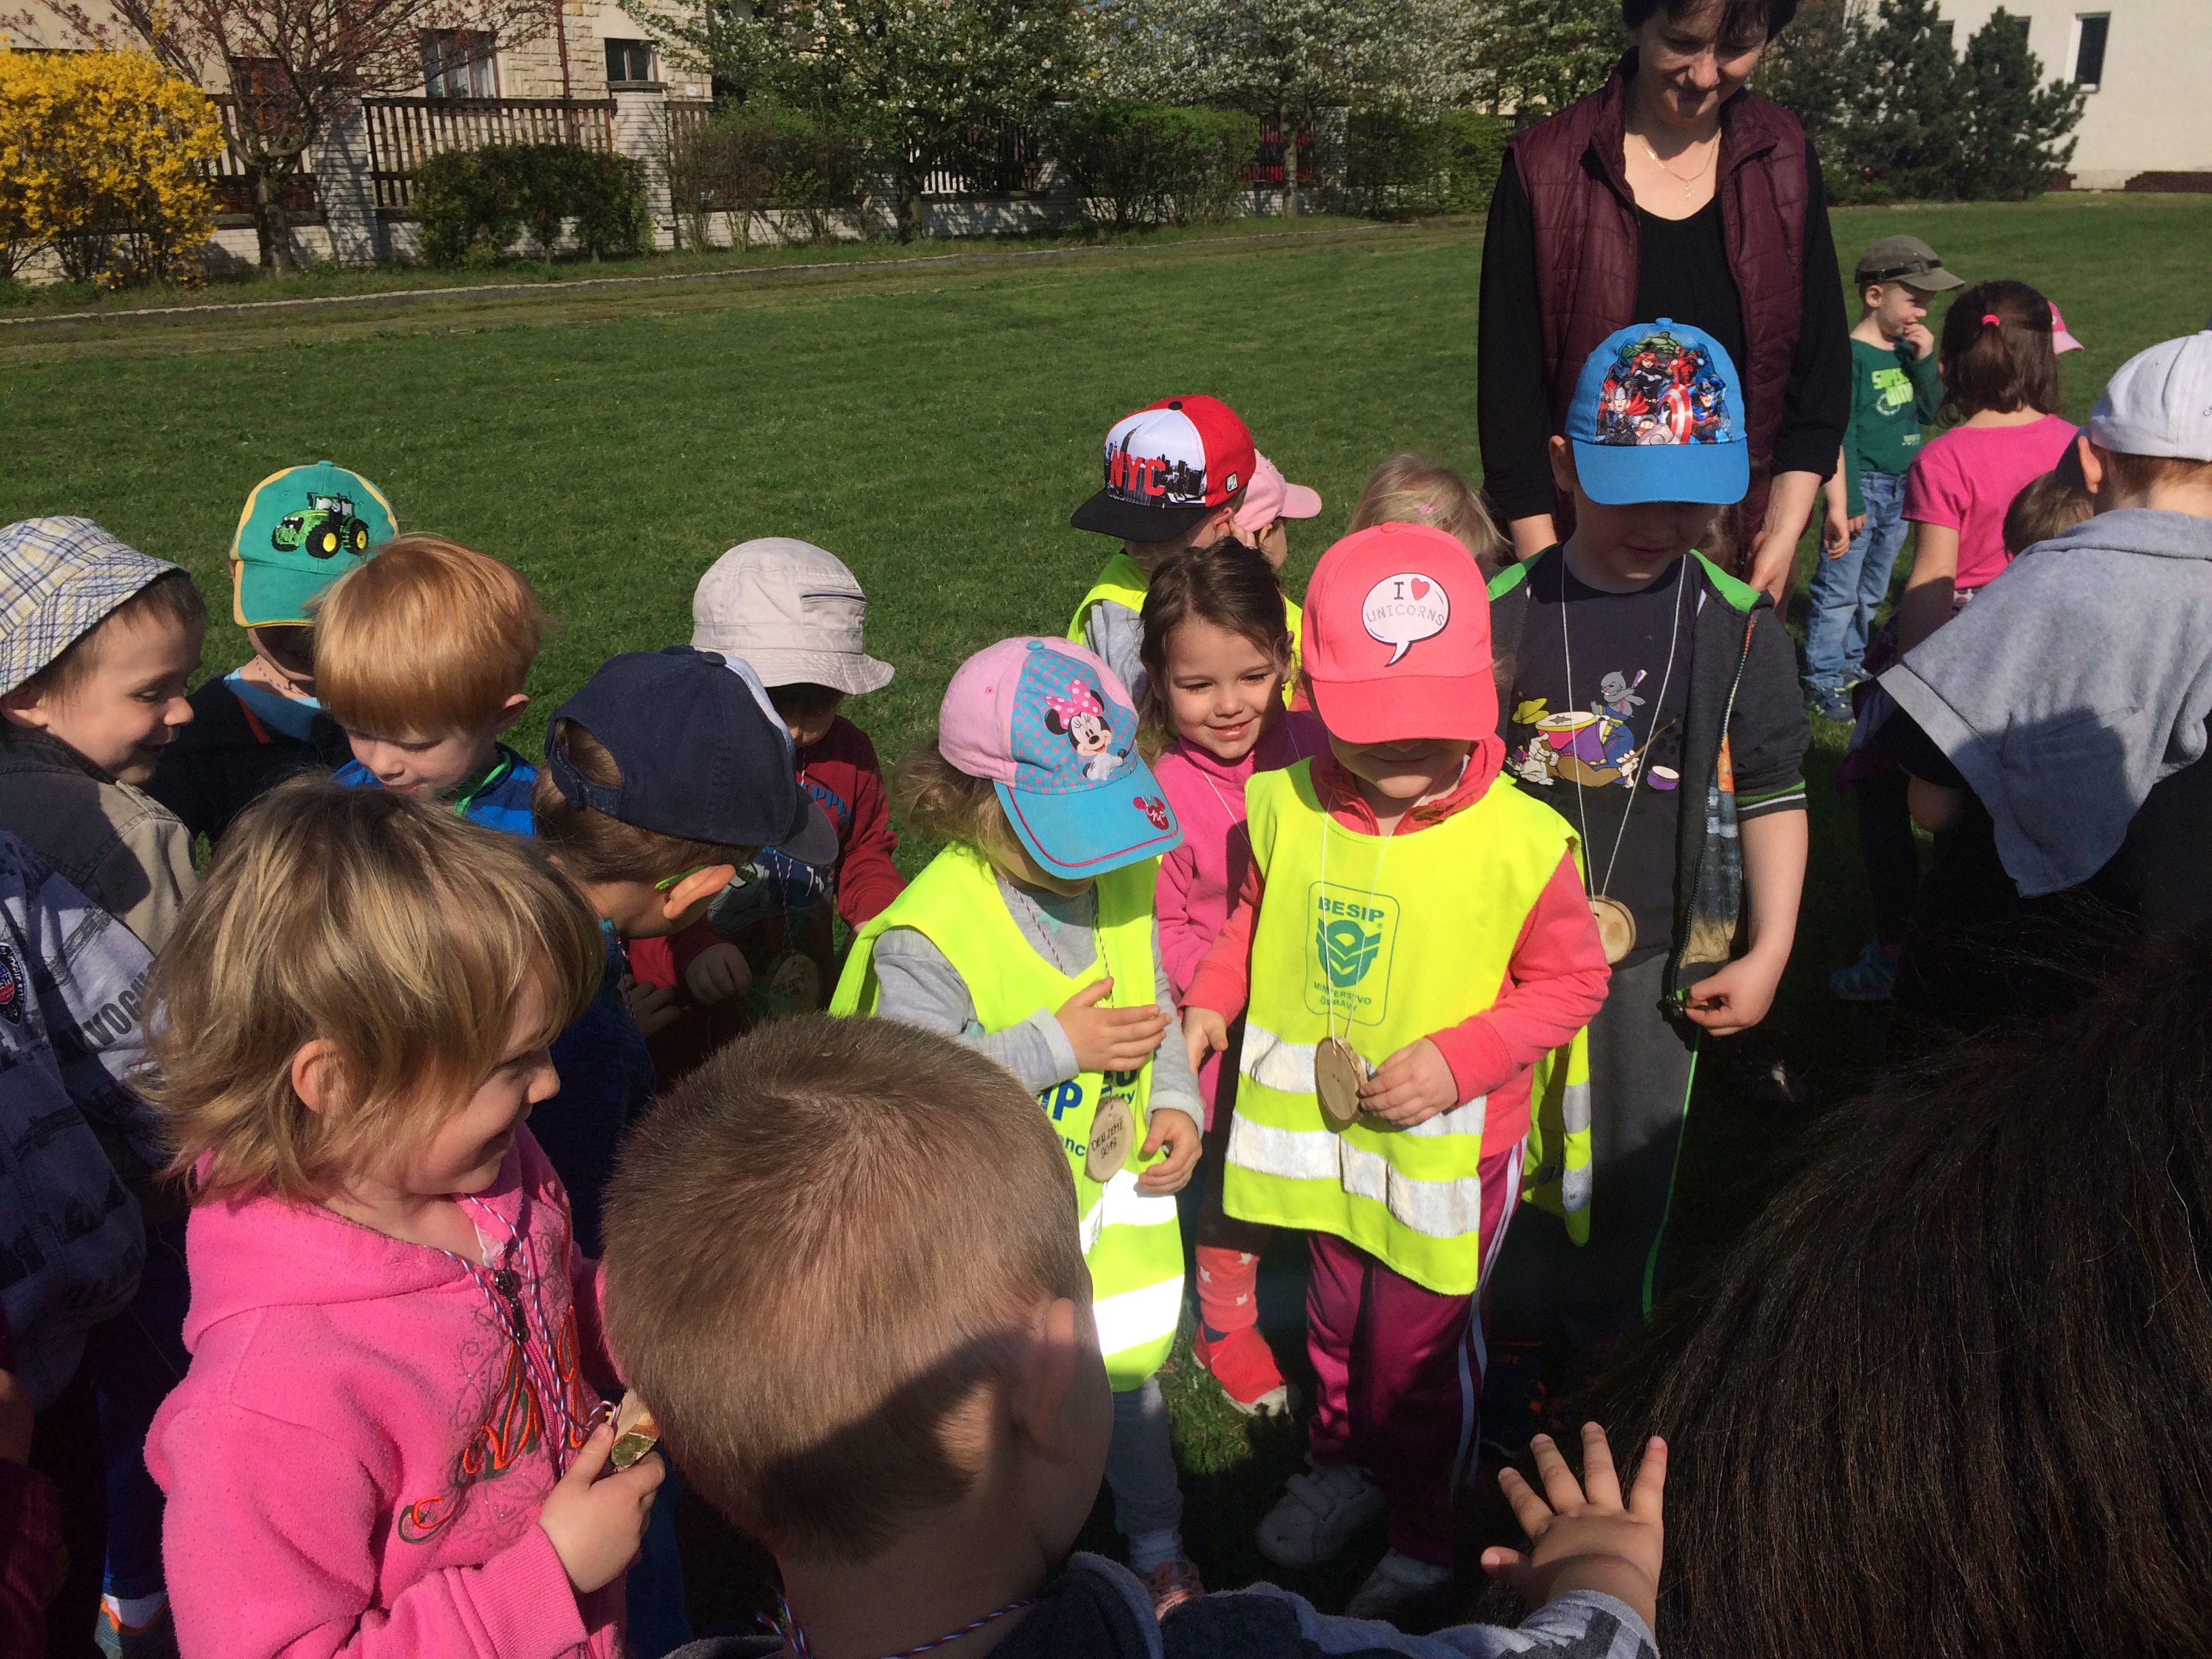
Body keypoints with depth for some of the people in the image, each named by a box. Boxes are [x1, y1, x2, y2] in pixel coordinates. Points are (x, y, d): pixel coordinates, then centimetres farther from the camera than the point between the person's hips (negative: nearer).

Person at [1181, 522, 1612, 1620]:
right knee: (1336, 1315, 26)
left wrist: (1459, 1058, -22)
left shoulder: (1516, 840, -23)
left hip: (1447, 1148, -3)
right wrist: (1212, 999, -4)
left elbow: (1570, 981, -11)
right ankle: (1344, 1461, 54)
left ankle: (1424, 1530, 41)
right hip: (1320, 1130, 4)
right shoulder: (1283, 808, -13)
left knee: (1418, 1349, 14)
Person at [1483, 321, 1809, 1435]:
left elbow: (1771, 794, 2)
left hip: (1659, 957, 0)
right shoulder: (1501, 613, -6)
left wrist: (1767, 951, -1)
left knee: (1629, 1175, 12)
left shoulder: (1736, 624, -5)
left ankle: (1603, 1362, 35)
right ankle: (1523, 1347, 37)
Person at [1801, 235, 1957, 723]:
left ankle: (1851, 663, 29)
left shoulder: (1908, 350, 9)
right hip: (1862, 483, -8)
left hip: (1901, 486, 8)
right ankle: (1823, 682, 2)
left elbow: (1929, 413, 10)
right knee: (1839, 587, -4)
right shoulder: (1850, 354, -14)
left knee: (1872, 590, 17)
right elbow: (1840, 433, -16)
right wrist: (1848, 499, -18)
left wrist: (1925, 361, -2)